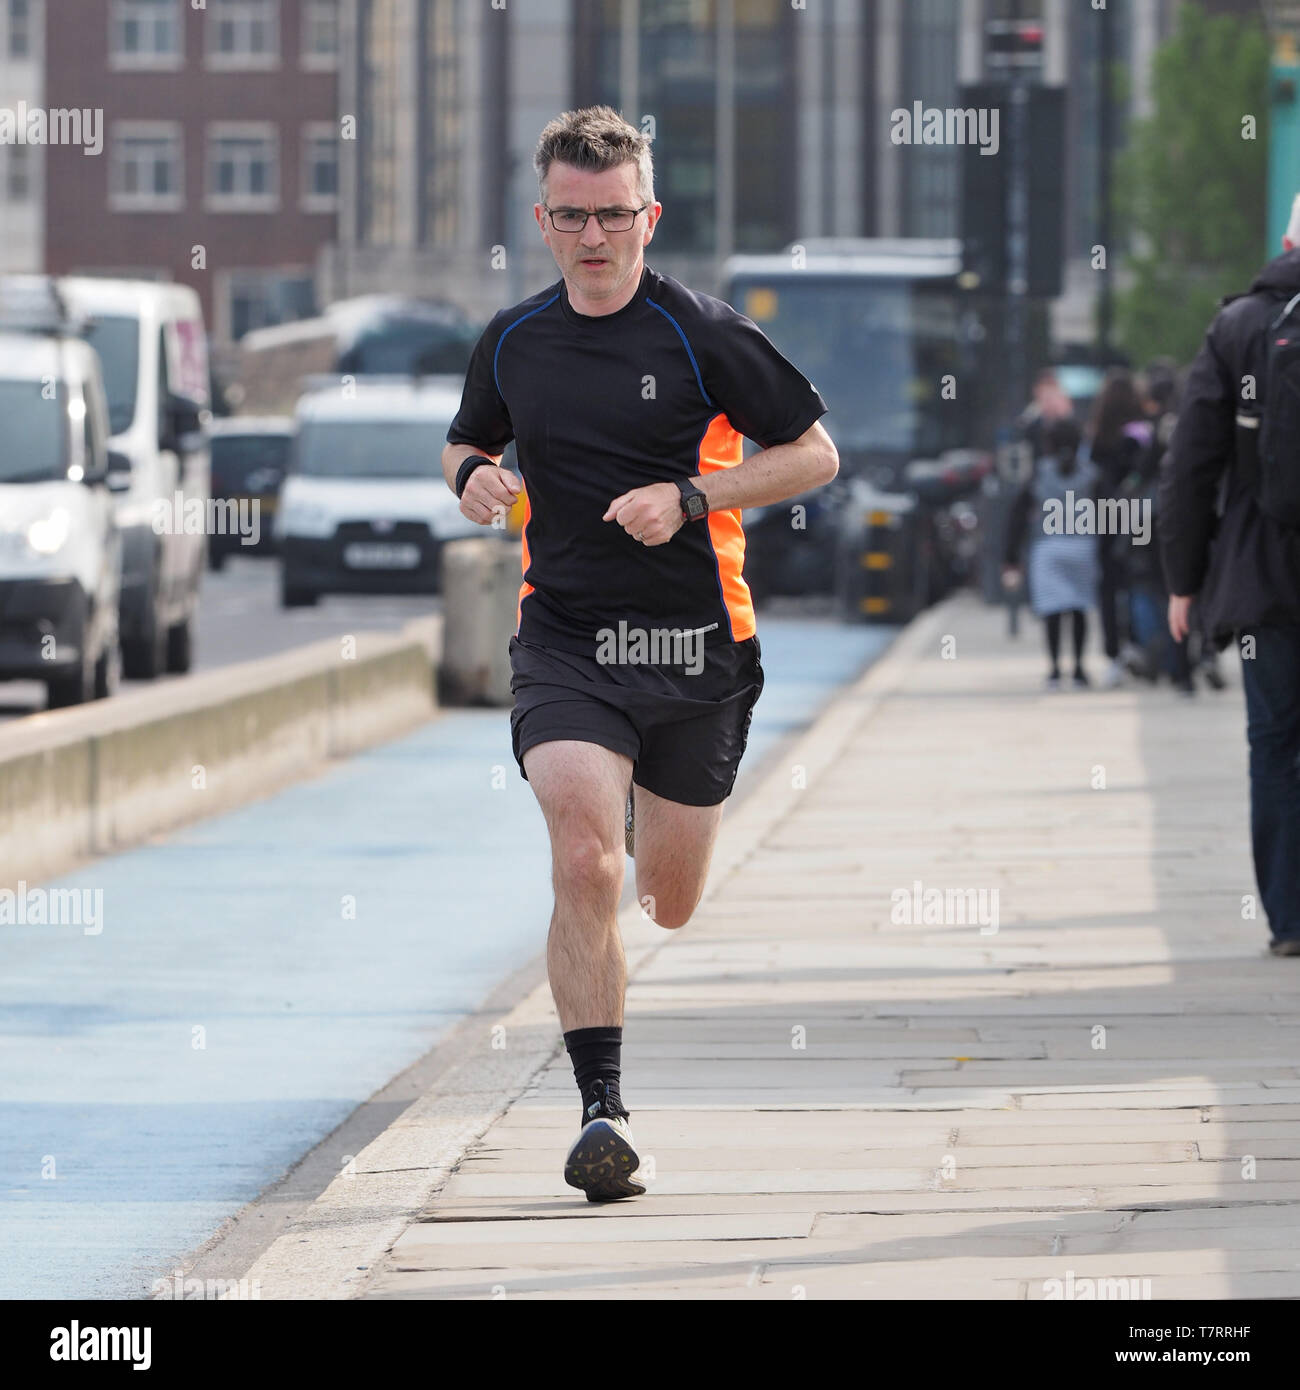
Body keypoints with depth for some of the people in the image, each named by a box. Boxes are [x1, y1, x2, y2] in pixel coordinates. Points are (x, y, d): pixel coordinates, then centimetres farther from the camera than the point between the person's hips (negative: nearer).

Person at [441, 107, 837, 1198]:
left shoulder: (704, 336, -7)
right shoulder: (511, 343, 4)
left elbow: (815, 452, -3)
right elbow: (471, 442, 23)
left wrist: (691, 499, -15)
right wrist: (474, 477, -2)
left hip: (694, 646, -1)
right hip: (563, 640, 1)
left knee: (667, 901, 11)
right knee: (584, 867, -21)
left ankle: (651, 845, 51)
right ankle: (603, 1110, -17)